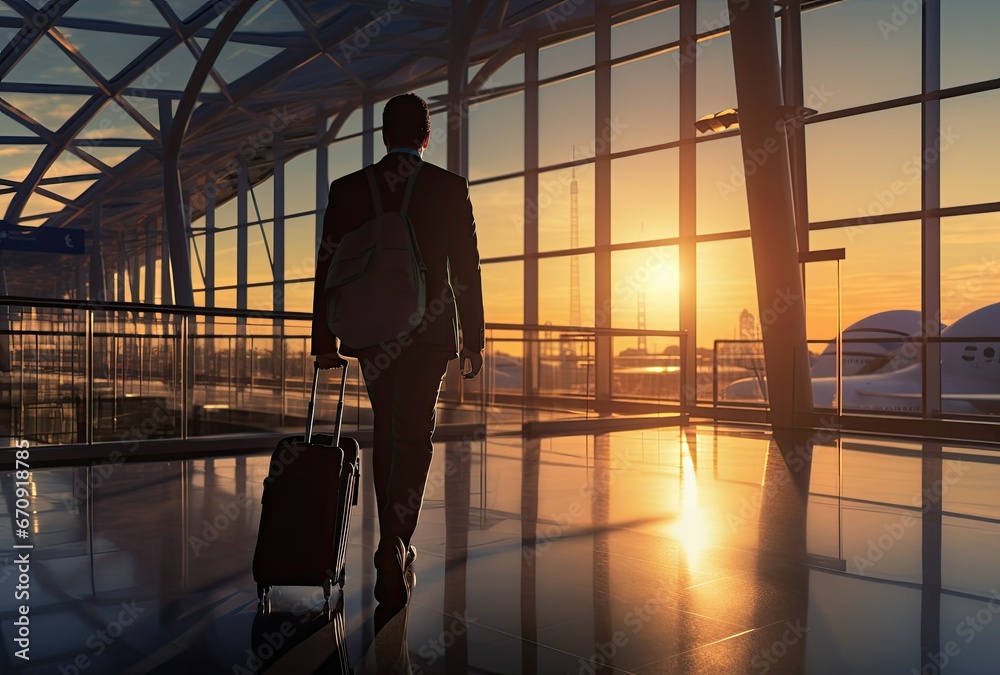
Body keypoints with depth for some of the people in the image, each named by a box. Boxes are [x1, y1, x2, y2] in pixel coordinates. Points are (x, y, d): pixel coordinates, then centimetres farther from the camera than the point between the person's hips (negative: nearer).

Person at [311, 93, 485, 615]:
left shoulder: (347, 189, 3)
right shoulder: (450, 188, -2)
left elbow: (327, 267, 2)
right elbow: (466, 269, -2)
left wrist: (324, 340, 7)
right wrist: (474, 340, 5)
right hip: (430, 333, -2)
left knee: (386, 432, 16)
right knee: (412, 437, 0)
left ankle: (394, 544, 23)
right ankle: (394, 543, -16)